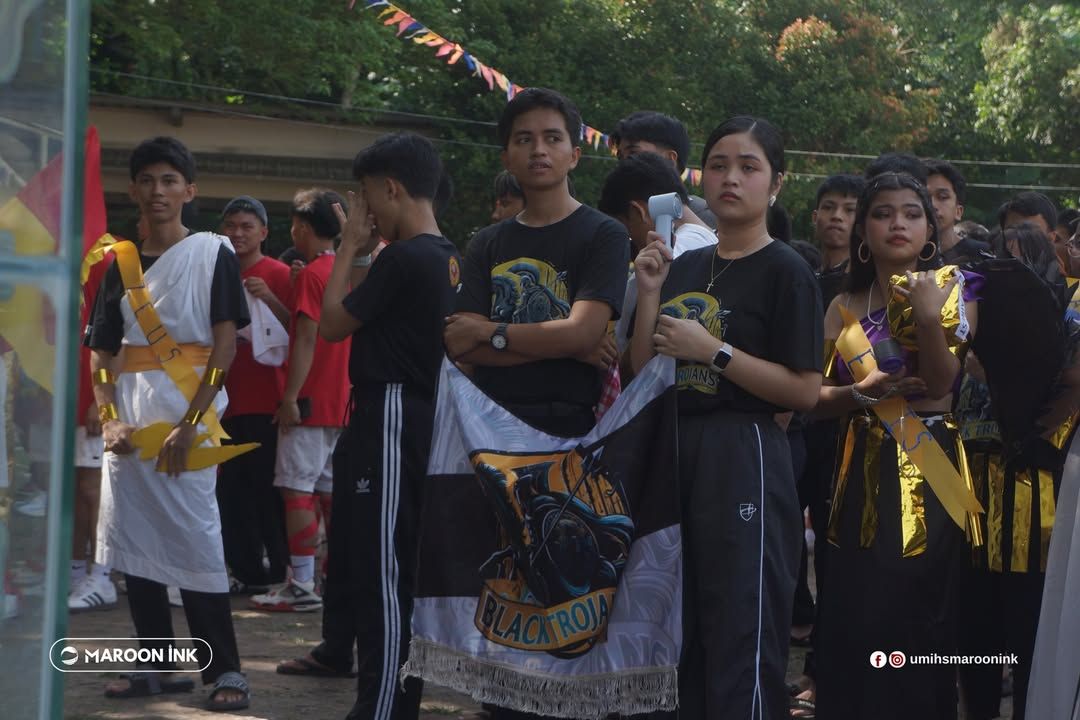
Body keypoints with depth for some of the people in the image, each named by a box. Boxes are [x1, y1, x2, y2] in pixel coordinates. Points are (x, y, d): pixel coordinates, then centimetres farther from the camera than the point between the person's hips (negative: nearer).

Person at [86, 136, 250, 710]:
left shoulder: (213, 254, 1)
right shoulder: (120, 264, 13)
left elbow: (226, 344, -6)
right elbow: (101, 355, 12)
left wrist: (189, 424, -14)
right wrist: (110, 419, -5)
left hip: (188, 416, -5)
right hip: (129, 421, 5)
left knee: (196, 541, -8)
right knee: (132, 541, 5)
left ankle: (224, 670, -1)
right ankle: (158, 665, 15)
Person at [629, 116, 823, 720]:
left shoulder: (786, 272, -5)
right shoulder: (683, 267, 14)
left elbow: (805, 392, -12)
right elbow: (643, 372, 11)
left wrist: (714, 351, -16)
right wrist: (650, 294, -1)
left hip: (744, 459, -6)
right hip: (677, 453, 7)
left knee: (743, 632, -6)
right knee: (679, 631, 10)